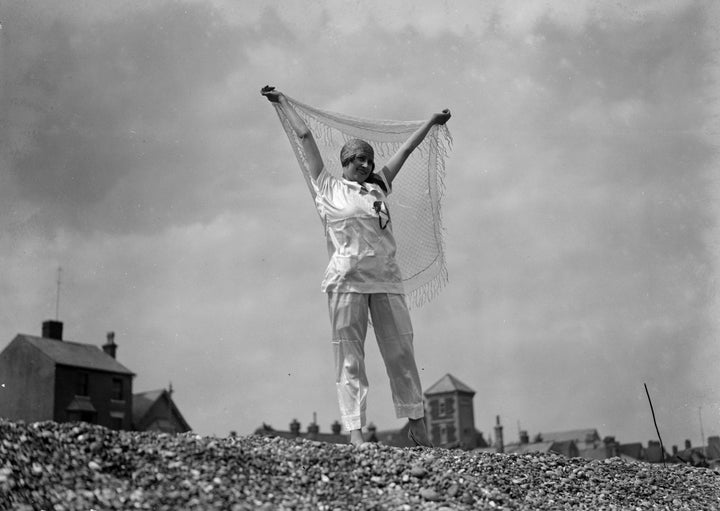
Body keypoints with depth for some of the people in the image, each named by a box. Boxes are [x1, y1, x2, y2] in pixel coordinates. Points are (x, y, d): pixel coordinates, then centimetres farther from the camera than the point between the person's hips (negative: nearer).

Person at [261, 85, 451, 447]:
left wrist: (433, 121, 38)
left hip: (386, 279, 4)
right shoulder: (328, 187, 9)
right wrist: (281, 102, 20)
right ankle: (355, 430, -5)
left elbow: (406, 149, 27)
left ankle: (416, 421, 10)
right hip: (346, 280, -3)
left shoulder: (378, 188, 18)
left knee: (401, 352, 3)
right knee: (350, 357, -4)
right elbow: (305, 136, 14)